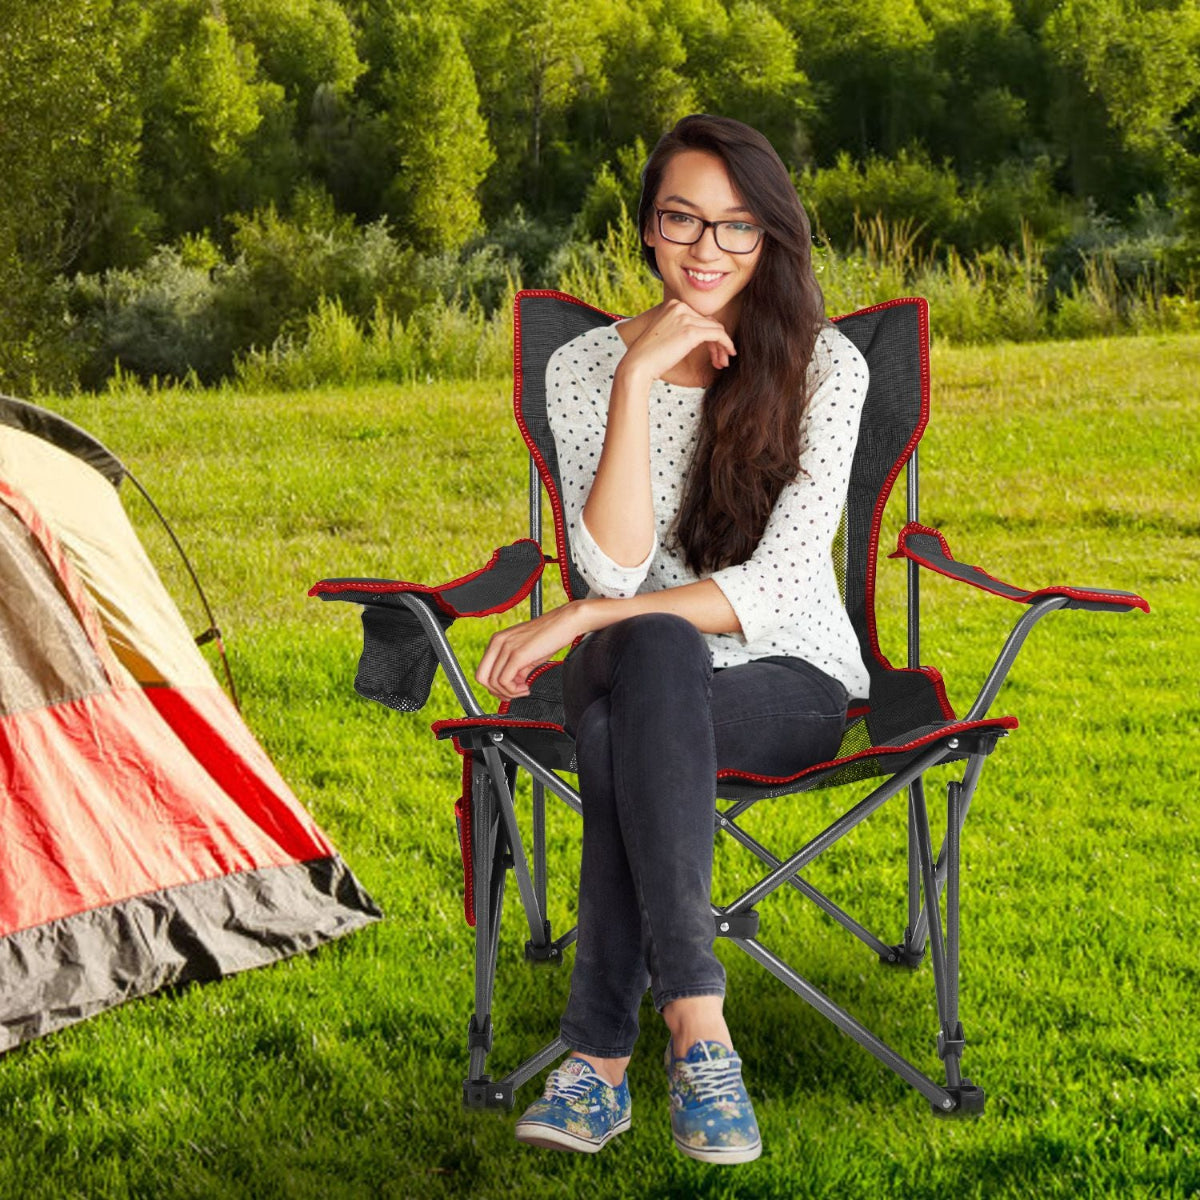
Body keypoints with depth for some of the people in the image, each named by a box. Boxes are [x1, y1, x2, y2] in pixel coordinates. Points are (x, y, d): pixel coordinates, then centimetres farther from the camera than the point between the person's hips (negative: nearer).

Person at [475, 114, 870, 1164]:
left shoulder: (825, 368, -8)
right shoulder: (585, 367, -2)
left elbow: (779, 586, -17)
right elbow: (614, 569, -15)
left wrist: (582, 621, -22)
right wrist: (637, 381, -21)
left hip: (792, 684, -2)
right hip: (650, 684, 2)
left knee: (622, 727, -35)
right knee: (652, 649, -37)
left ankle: (602, 1056, -31)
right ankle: (697, 1028, -39)